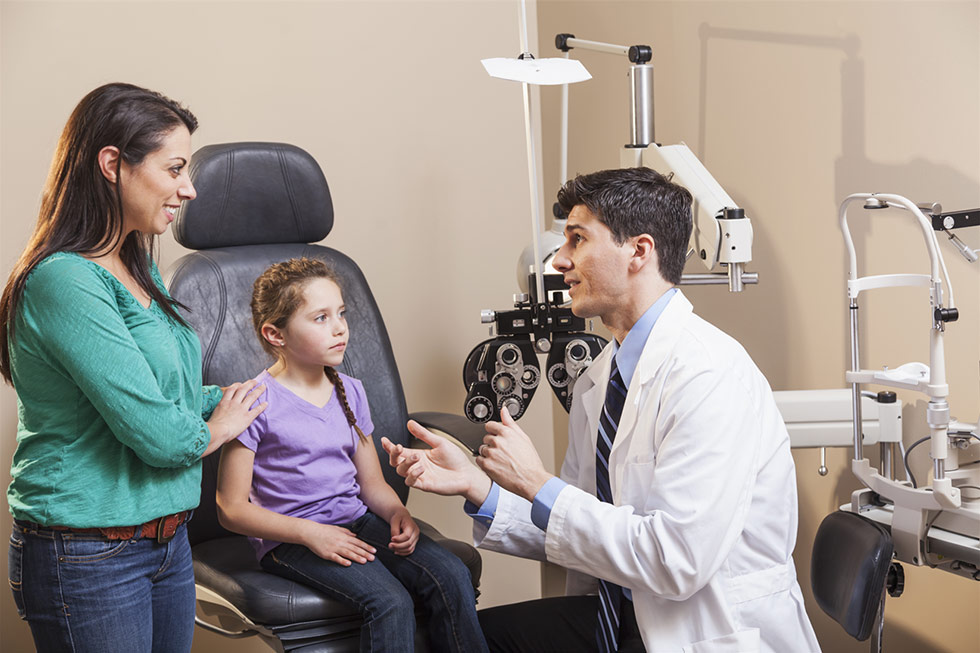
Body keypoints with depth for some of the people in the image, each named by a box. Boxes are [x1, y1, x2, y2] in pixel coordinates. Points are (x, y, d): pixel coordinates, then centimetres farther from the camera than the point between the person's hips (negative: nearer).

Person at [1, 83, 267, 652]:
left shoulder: (137, 271, 9)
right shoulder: (65, 282, -22)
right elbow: (156, 432, -24)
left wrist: (243, 395, 5)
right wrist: (214, 430, -5)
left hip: (168, 541, 9)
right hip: (88, 558, -9)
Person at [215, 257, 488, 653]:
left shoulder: (350, 392, 11)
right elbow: (232, 509, -9)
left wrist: (397, 512, -7)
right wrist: (309, 533, -19)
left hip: (357, 522, 6)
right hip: (290, 540, -6)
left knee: (451, 574, -18)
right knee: (390, 602, -28)